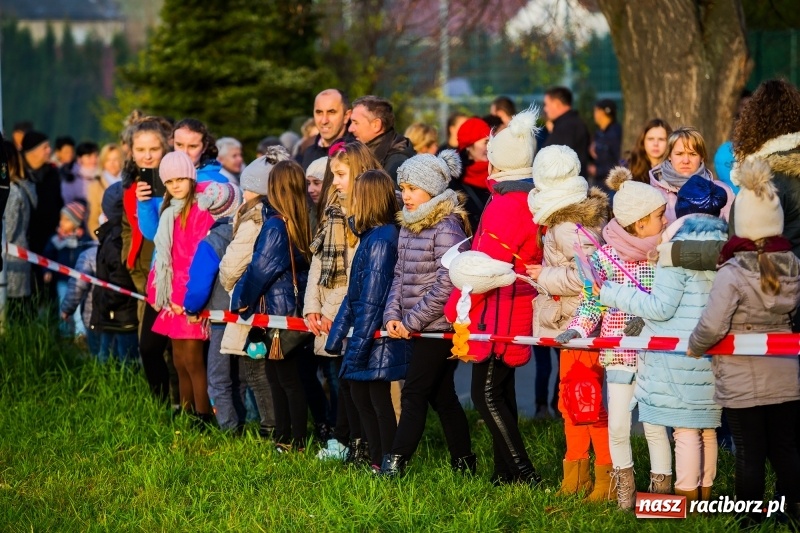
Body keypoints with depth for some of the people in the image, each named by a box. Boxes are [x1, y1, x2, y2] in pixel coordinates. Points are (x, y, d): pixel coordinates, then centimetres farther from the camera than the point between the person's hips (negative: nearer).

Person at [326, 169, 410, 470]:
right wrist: (338, 335, 17)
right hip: (362, 334, 10)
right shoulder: (370, 236, 11)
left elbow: (372, 298, -20)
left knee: (379, 401, -1)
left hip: (378, 338, -10)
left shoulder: (380, 240, -18)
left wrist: (356, 346, -18)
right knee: (361, 397, 14)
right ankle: (377, 461, 21)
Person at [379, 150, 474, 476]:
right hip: (417, 327, 9)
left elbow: (446, 285, -19)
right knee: (441, 395, 12)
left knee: (415, 392, -8)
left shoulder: (447, 227, -15)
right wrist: (392, 315, -1)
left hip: (438, 325, -8)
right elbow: (400, 275, 14)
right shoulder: (408, 226, 12)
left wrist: (412, 321, -17)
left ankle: (396, 462, -8)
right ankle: (464, 462, 19)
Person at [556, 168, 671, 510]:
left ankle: (661, 493, 12)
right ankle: (624, 487, 26)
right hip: (618, 353, 0)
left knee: (655, 427, -1)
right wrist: (576, 330, -16)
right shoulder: (603, 257, -6)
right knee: (617, 428, 4)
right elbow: (590, 301, -1)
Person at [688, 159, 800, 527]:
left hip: (742, 382, -4)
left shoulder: (733, 273, -19)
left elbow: (712, 326, -23)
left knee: (749, 453, 5)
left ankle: (751, 520, 15)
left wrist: (694, 348, -5)